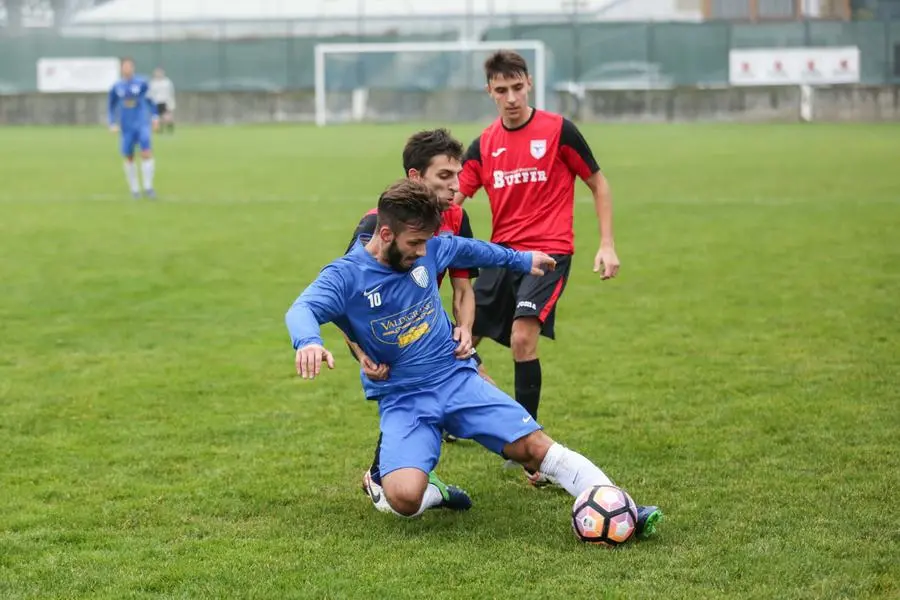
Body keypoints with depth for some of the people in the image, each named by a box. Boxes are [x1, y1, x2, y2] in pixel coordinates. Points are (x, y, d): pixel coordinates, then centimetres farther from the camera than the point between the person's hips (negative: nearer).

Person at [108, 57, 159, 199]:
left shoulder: (142, 83, 0)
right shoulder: (116, 87, 2)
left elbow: (150, 100, 12)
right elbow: (112, 107, 12)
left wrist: (155, 117, 5)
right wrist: (113, 124, 2)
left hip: (142, 124, -1)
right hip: (126, 127, 1)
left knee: (147, 154, -15)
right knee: (129, 158, 5)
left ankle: (148, 187, -6)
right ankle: (134, 189, 18)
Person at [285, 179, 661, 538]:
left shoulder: (428, 249, 0)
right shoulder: (346, 276, -14)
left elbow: (468, 250, 22)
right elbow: (302, 310, -32)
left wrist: (521, 260, 36)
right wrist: (308, 342, -57)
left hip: (457, 378, 3)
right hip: (401, 400, -3)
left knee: (534, 446, -13)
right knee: (404, 499, -27)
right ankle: (436, 495, 7)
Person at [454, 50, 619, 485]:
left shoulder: (558, 130, -4)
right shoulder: (484, 145, 8)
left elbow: (598, 184, 4)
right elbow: (451, 198, 3)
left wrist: (607, 245, -2)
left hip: (549, 250, -5)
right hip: (502, 253, 5)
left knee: (522, 337, -23)